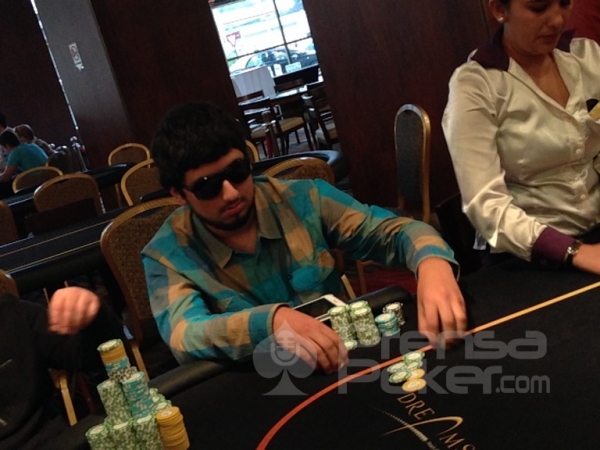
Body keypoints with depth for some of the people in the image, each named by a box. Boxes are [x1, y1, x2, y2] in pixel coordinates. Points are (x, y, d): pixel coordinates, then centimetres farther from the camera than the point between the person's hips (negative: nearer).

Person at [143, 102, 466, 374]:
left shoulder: (303, 199, -3)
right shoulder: (168, 255, -7)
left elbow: (392, 230, -3)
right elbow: (183, 336, -22)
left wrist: (433, 264, -25)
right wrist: (271, 320, -39)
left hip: (344, 361, 2)